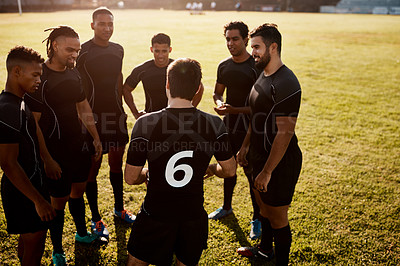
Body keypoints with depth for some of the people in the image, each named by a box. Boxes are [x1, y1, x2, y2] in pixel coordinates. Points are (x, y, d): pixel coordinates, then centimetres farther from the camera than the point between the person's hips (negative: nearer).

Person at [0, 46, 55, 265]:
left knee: (28, 240, 24)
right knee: (34, 244, 6)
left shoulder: (19, 101, 6)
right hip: (23, 191, -9)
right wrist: (38, 200, -23)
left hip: (32, 182, 9)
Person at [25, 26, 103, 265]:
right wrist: (47, 160, -20)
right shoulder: (40, 78, -19)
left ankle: (82, 233, 45)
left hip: (79, 146, 7)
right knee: (59, 200, 6)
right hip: (56, 153, -7)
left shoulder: (74, 73, 4)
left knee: (78, 190, 22)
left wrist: (96, 137, 17)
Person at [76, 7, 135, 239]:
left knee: (117, 163, 16)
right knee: (93, 167, 4)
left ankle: (119, 208, 33)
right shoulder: (83, 52, -10)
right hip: (93, 116, -5)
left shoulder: (118, 50, 7)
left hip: (115, 114, 6)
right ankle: (96, 218, 18)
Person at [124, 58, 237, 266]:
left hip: (155, 217, -2)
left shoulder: (145, 124, -19)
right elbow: (229, 170, 0)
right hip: (194, 216, 2)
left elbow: (131, 178, -12)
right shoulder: (214, 124, -13)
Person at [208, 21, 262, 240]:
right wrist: (219, 103, -5)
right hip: (228, 125, 6)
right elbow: (217, 92, 18)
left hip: (249, 128, -6)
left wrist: (234, 109, -22)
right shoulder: (224, 66, 6)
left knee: (252, 173, 1)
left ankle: (257, 219, 17)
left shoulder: (257, 67, -13)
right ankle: (226, 207, 39)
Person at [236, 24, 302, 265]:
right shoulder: (263, 76, 7)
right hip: (261, 156, 10)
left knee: (277, 217, 6)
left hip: (280, 163, -9)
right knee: (263, 206, 25)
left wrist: (267, 171, -23)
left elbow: (284, 133, -25)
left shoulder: (285, 84, -24)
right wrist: (245, 146, 19)